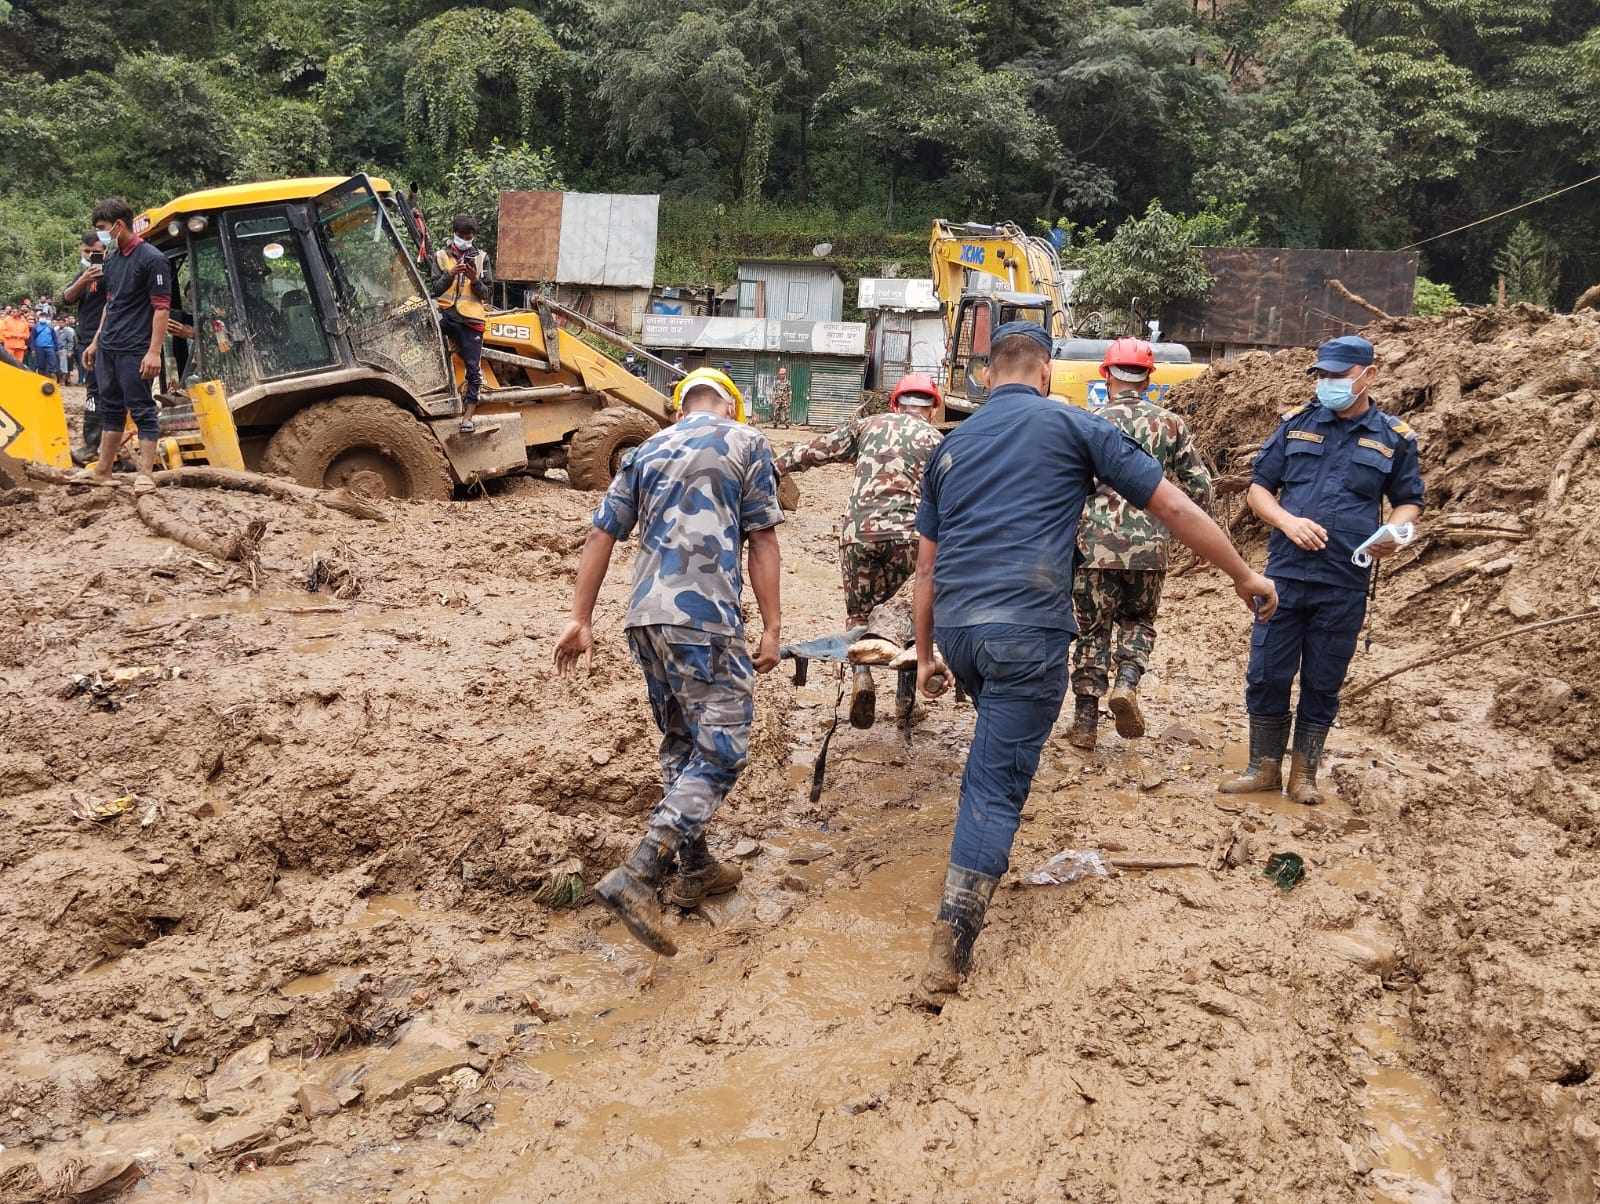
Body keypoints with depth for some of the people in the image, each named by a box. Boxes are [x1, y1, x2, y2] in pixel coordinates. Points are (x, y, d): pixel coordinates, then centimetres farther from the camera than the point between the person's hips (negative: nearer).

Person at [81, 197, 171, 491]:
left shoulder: (152, 259, -10)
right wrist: (96, 342, 21)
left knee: (142, 410, -3)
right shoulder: (112, 259, 14)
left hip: (134, 351, -8)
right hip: (107, 349, 8)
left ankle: (145, 475, 1)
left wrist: (154, 351, -19)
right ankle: (102, 472, 21)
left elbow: (161, 308, -14)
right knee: (111, 408, 14)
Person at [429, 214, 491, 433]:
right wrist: (450, 274, -14)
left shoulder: (481, 258, 13)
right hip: (445, 313, 0)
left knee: (473, 367, -7)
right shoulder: (441, 256, 13)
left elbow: (485, 294, 9)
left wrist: (475, 281, -12)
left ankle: (468, 416, -5)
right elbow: (435, 289, 4)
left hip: (470, 319, 0)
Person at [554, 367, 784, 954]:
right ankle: (636, 876, -14)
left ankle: (695, 868, 27)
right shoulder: (744, 443, 6)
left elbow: (601, 535, 12)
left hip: (646, 619, 7)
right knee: (720, 751, -3)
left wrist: (580, 619, 13)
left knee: (680, 745, 19)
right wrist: (772, 627, 0)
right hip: (705, 620, -6)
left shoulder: (645, 452, 19)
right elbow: (762, 542, -1)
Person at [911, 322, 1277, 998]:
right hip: (1027, 629, -5)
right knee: (997, 782, -2)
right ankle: (952, 941, -3)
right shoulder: (1072, 426, 6)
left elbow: (927, 566, 19)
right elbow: (1175, 508, 7)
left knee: (1000, 738, 32)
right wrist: (1244, 575, 18)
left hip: (956, 626, 5)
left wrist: (925, 654, 27)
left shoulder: (952, 445, 19)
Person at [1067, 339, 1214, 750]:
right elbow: (1199, 483, 6)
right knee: (1138, 621, 22)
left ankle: (1085, 720, 12)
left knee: (1092, 630, 10)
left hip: (1093, 544, -1)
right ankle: (1127, 683, -3)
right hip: (1149, 546, 1)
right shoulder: (1170, 423, 6)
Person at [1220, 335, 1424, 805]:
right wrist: (1287, 520, -11)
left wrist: (1395, 531, -8)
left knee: (1323, 684, 9)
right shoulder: (1296, 424, 5)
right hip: (1284, 574, 1)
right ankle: (1264, 767, 20)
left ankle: (1304, 775, 23)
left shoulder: (1394, 438, 4)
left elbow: (1408, 500, 15)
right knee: (1266, 675, 3)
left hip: (1344, 585, 0)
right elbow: (1258, 487, 8)